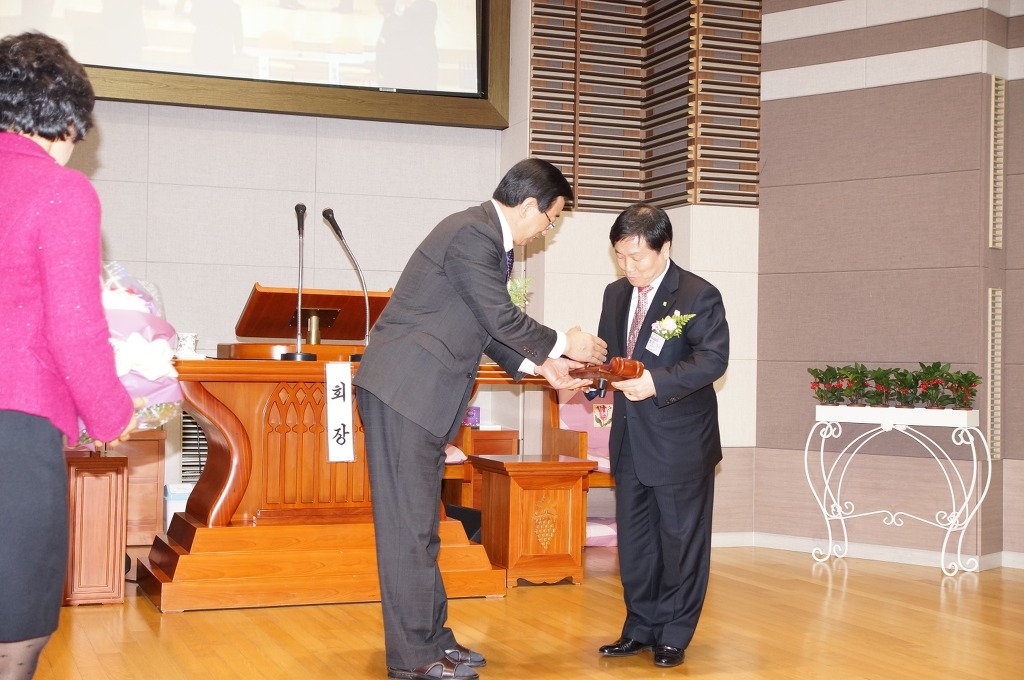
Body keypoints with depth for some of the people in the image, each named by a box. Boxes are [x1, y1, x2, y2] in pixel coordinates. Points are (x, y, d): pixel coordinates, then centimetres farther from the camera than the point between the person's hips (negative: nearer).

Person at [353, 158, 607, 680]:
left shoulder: (489, 237, 15)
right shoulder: (472, 234, -16)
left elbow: (490, 326, 19)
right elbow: (501, 318, -15)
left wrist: (540, 365, 11)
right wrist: (561, 344, -1)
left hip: (424, 395, 10)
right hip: (404, 390, -10)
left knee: (421, 521, 14)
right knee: (408, 522, -4)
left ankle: (431, 637, 22)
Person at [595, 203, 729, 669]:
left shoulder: (698, 295, -11)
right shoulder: (616, 294, 11)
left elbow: (713, 358, -20)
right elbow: (606, 350, 16)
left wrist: (658, 382, -31)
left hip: (680, 443, -6)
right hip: (630, 441, 7)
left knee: (681, 542, 5)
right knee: (633, 541, 13)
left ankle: (674, 636, 17)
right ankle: (641, 628, 26)